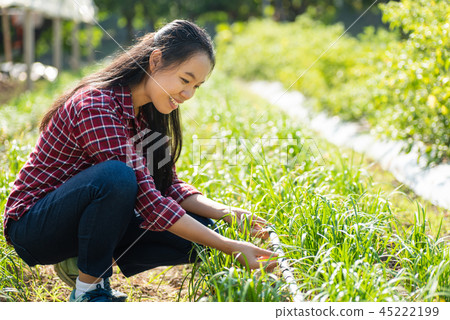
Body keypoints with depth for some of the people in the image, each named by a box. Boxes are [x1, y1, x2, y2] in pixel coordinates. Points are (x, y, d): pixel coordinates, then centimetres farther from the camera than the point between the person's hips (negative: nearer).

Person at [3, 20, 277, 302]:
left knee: (201, 228, -9)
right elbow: (147, 200, -31)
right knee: (117, 175, -37)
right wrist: (228, 247, -33)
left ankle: (86, 263, 4)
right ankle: (88, 290, -15)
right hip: (34, 224, -8)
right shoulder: (96, 106, -26)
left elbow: (167, 185, 1)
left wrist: (225, 213, -16)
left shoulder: (147, 111, 1)